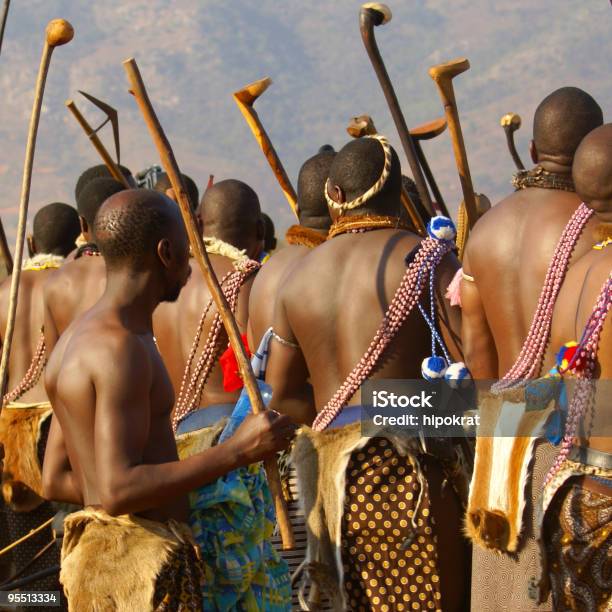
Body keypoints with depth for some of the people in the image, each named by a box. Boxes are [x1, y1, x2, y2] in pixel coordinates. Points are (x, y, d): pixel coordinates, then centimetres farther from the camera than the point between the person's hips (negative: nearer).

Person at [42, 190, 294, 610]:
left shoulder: (78, 338, 14)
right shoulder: (122, 347, -17)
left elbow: (56, 479, 17)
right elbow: (117, 491, -24)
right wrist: (237, 451, -21)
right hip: (138, 560, -10)